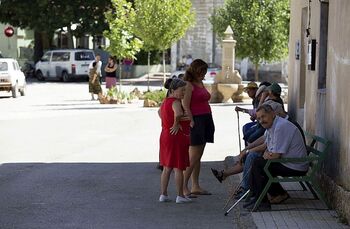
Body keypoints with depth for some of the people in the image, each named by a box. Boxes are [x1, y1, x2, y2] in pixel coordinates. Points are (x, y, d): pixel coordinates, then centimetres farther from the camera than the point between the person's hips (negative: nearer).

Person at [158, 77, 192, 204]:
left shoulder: (165, 102, 10)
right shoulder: (175, 102, -18)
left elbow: (160, 112, 30)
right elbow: (178, 114, -39)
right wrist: (176, 124, -22)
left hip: (165, 136, 9)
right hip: (177, 137, -9)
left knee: (166, 168, 14)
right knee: (178, 168, 0)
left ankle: (163, 194, 18)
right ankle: (180, 196, 5)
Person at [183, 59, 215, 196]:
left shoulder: (200, 83, 17)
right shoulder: (189, 85, -10)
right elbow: (185, 106, -16)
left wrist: (209, 122, 14)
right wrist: (192, 122, -20)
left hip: (206, 120, 9)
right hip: (196, 120, -9)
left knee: (198, 156, 10)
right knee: (193, 157, -10)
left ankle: (195, 187, 13)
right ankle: (183, 187, -8)